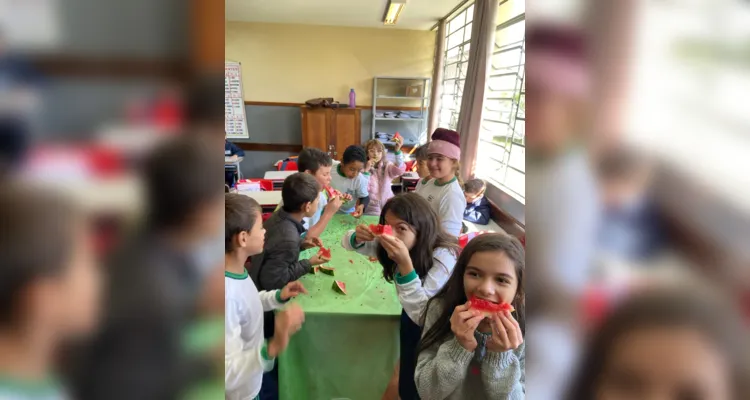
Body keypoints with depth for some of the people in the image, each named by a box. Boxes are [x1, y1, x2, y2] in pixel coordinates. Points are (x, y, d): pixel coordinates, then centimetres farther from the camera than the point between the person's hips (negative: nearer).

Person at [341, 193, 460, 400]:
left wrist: (405, 263, -46)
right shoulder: (389, 245, -13)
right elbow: (348, 242, 0)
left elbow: (421, 316, -36)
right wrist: (358, 237, -25)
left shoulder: (443, 257, -33)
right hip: (411, 321, 6)